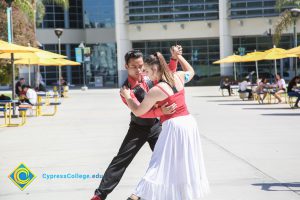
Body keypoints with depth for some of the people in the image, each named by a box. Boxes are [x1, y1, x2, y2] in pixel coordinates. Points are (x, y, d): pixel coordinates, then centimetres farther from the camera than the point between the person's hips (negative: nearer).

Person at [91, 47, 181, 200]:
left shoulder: (149, 78, -9)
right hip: (138, 129, -4)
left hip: (155, 126, 4)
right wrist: (161, 111, -49)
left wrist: (174, 58, -15)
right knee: (121, 160, -4)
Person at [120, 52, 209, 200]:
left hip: (174, 126, -7)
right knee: (186, 164, 18)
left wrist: (127, 96, 12)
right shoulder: (178, 77, 5)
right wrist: (178, 55, 35)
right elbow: (190, 71, 30)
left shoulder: (156, 90, -13)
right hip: (189, 122, 7)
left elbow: (138, 111, -3)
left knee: (162, 164, -7)